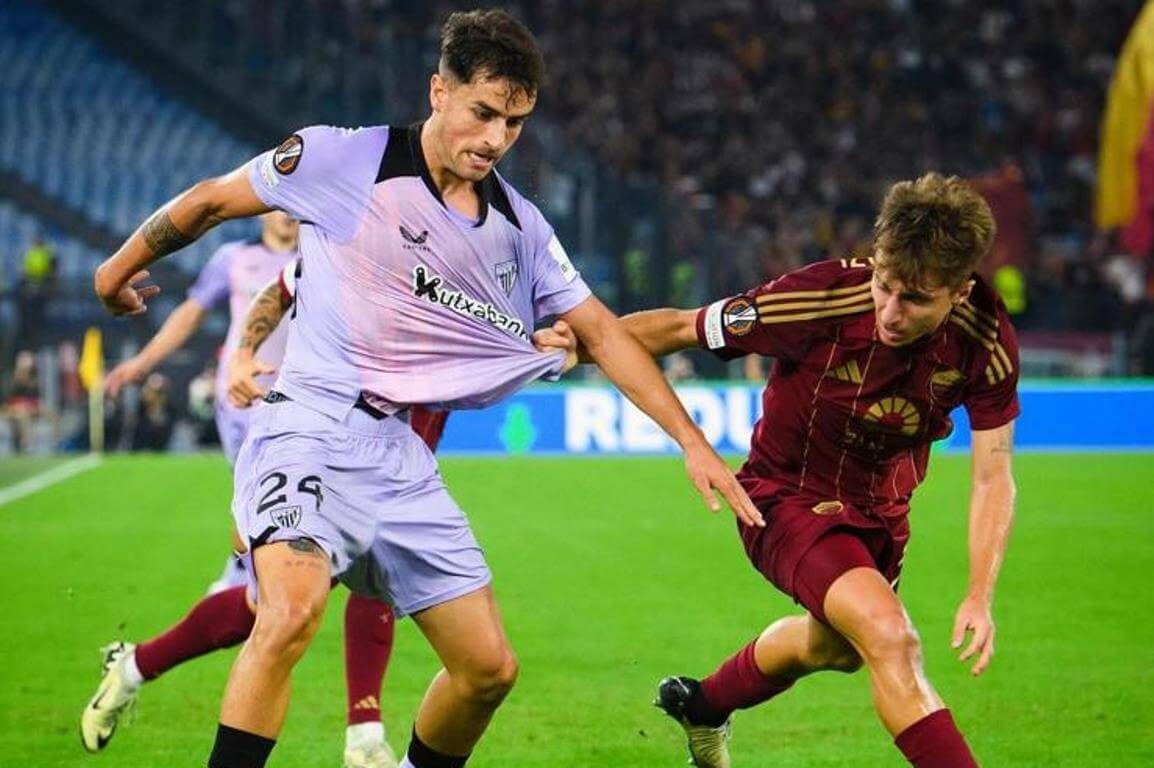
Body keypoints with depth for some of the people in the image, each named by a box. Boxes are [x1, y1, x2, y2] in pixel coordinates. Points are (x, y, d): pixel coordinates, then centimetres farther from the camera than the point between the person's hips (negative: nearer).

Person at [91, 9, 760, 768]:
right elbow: (212, 200, 5)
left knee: (489, 665, 5)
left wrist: (694, 441, 8)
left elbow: (602, 332, 14)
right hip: (312, 429, -6)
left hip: (403, 456, 6)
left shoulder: (520, 228, 8)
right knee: (294, 611, -33)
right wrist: (123, 267, 17)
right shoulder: (344, 159, -8)